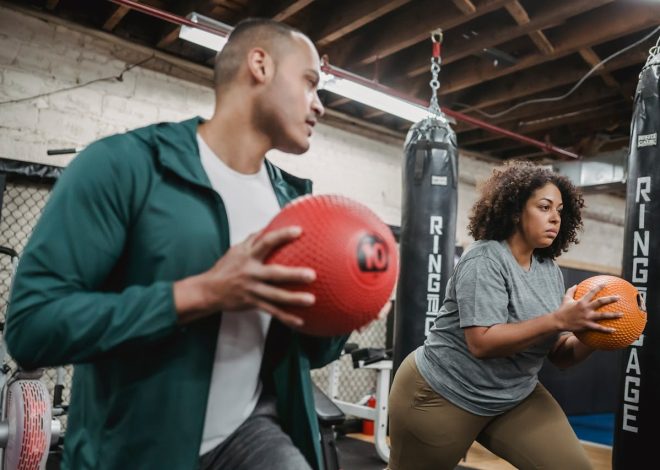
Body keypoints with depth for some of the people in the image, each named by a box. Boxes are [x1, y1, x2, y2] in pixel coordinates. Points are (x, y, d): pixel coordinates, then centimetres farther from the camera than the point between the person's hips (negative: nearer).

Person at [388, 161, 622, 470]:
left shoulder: (550, 271, 1)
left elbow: (560, 355, 1)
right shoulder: (484, 259, -20)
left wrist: (591, 333, -18)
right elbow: (482, 343, -30)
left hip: (515, 398, 7)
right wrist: (558, 319, -33)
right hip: (442, 396, -6)